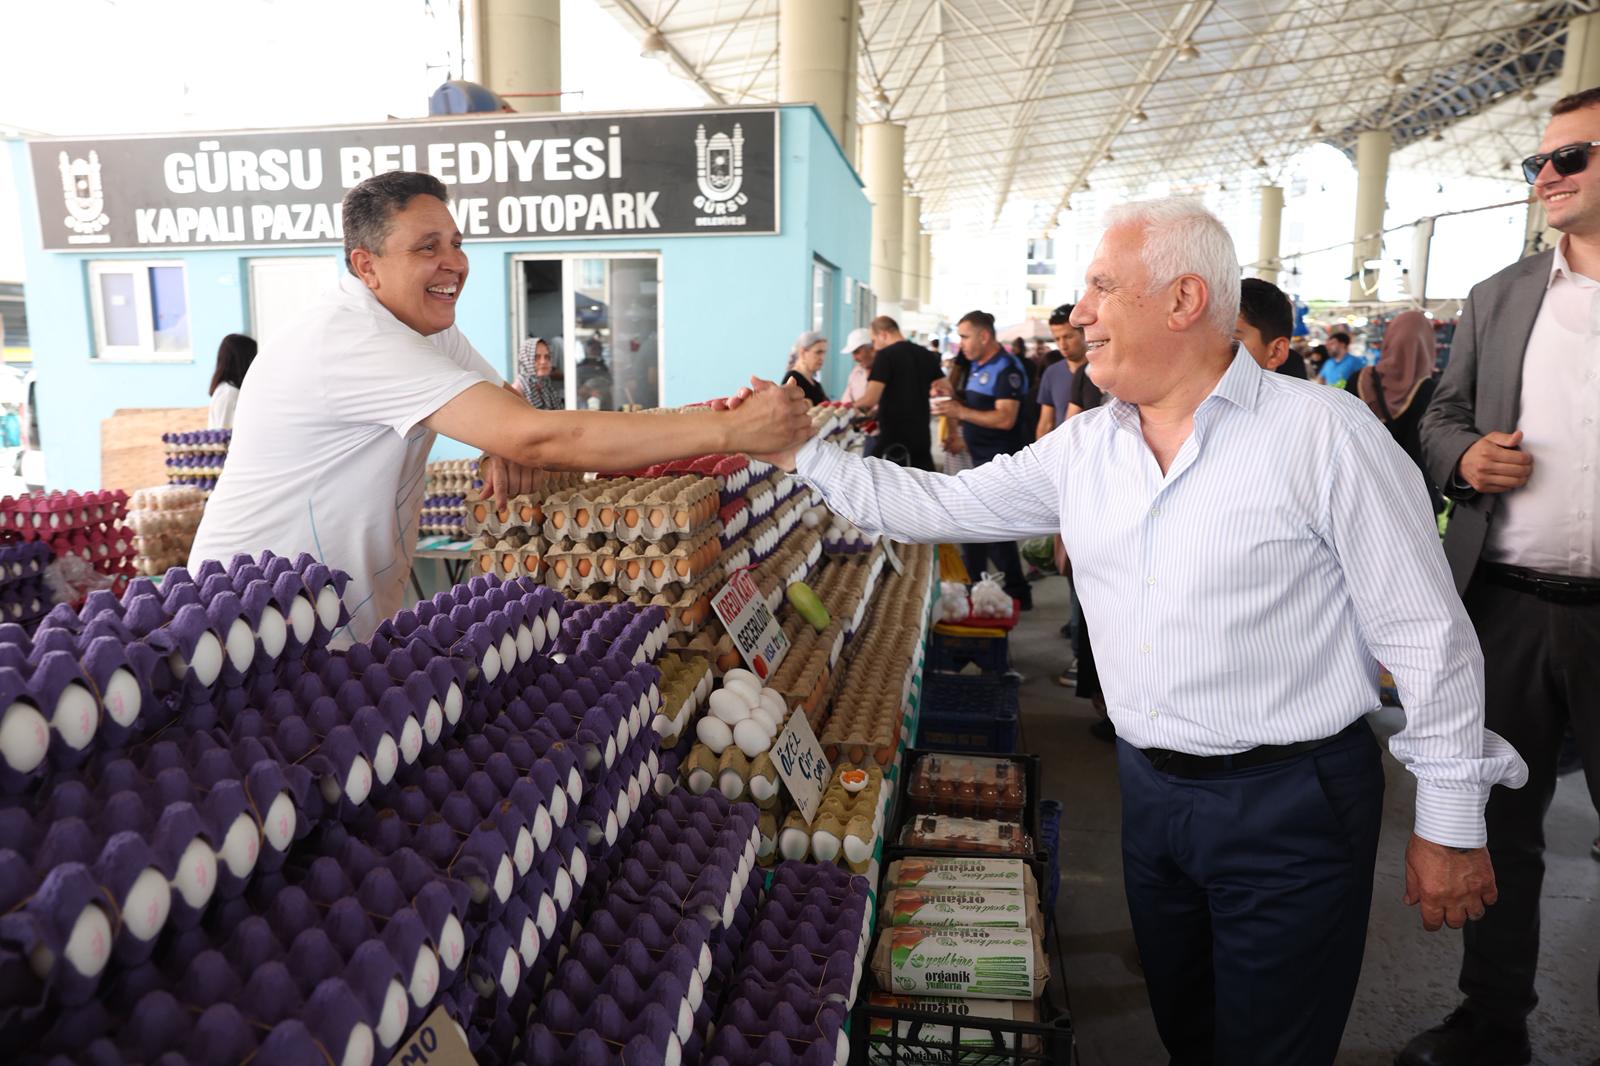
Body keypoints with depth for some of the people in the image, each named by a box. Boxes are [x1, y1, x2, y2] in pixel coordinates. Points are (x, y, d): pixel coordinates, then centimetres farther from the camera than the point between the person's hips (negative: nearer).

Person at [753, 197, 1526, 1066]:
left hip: (1291, 805, -5)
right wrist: (802, 451, 2)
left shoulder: (1323, 432, -14)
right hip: (1150, 789, 6)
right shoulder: (1082, 448, 3)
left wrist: (1450, 822, -7)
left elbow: (1427, 634, -10)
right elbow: (938, 506, 7)